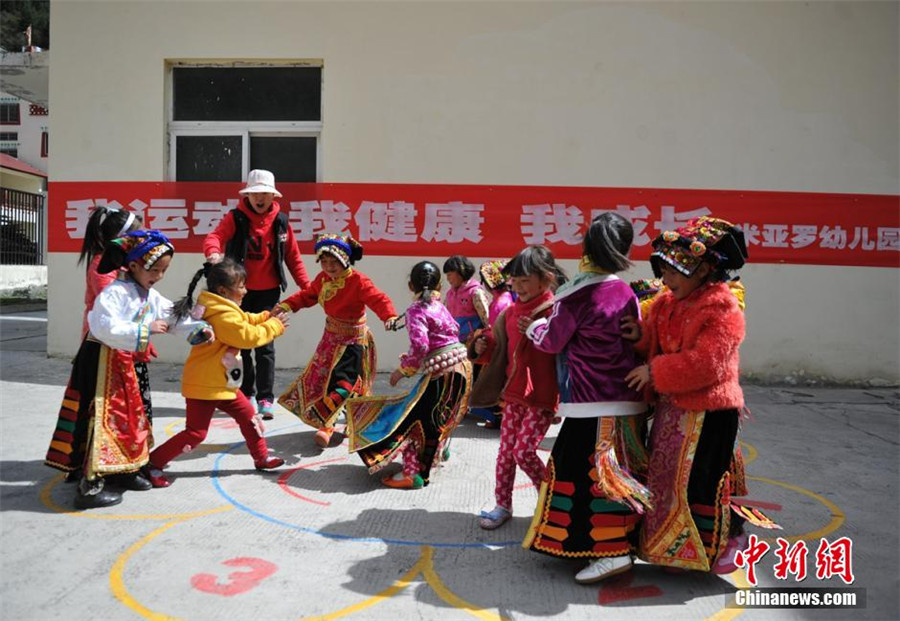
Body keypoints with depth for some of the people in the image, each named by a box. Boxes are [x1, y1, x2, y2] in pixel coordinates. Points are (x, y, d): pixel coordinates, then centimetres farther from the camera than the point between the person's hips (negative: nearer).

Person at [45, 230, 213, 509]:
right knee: (101, 418, -7)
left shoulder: (151, 296, 8)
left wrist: (198, 329, -5)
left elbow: (174, 318, 10)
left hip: (122, 361, 9)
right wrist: (145, 329, -32)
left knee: (128, 415, 16)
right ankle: (90, 486, 0)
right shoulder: (114, 292, -20)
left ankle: (124, 471, 32)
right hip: (101, 360, -9)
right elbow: (108, 328, -32)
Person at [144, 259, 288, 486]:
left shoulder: (225, 308, 7)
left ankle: (262, 458, 26)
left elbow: (244, 321, 18)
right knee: (196, 433, -4)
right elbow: (249, 336, -20)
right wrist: (275, 326, -9)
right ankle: (152, 463, 8)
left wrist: (267, 317, 5)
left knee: (248, 415, 14)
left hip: (222, 383, 10)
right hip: (204, 385, -10)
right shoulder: (223, 315, -23)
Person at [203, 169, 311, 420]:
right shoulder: (236, 218, -4)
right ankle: (246, 391, 27)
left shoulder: (280, 221, 1)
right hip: (239, 289, 1)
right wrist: (214, 252, -44)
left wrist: (306, 285, 3)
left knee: (265, 344, -2)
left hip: (268, 291, 0)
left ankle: (265, 398, 3)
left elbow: (293, 256, 7)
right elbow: (215, 236, -21)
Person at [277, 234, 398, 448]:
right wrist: (287, 305, -2)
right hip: (331, 338, 7)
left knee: (342, 382, -12)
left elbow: (379, 299, -31)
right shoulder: (322, 279, -2)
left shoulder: (358, 281, -23)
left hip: (353, 340, -7)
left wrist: (389, 316, -48)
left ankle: (326, 426, -4)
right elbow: (307, 295, 11)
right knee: (321, 377, 14)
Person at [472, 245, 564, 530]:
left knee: (524, 451, -6)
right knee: (506, 450, 10)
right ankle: (503, 504, 25)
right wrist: (486, 345, 2)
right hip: (514, 392, 7)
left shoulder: (554, 311, -12)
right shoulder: (511, 312, 10)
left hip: (542, 395, -6)